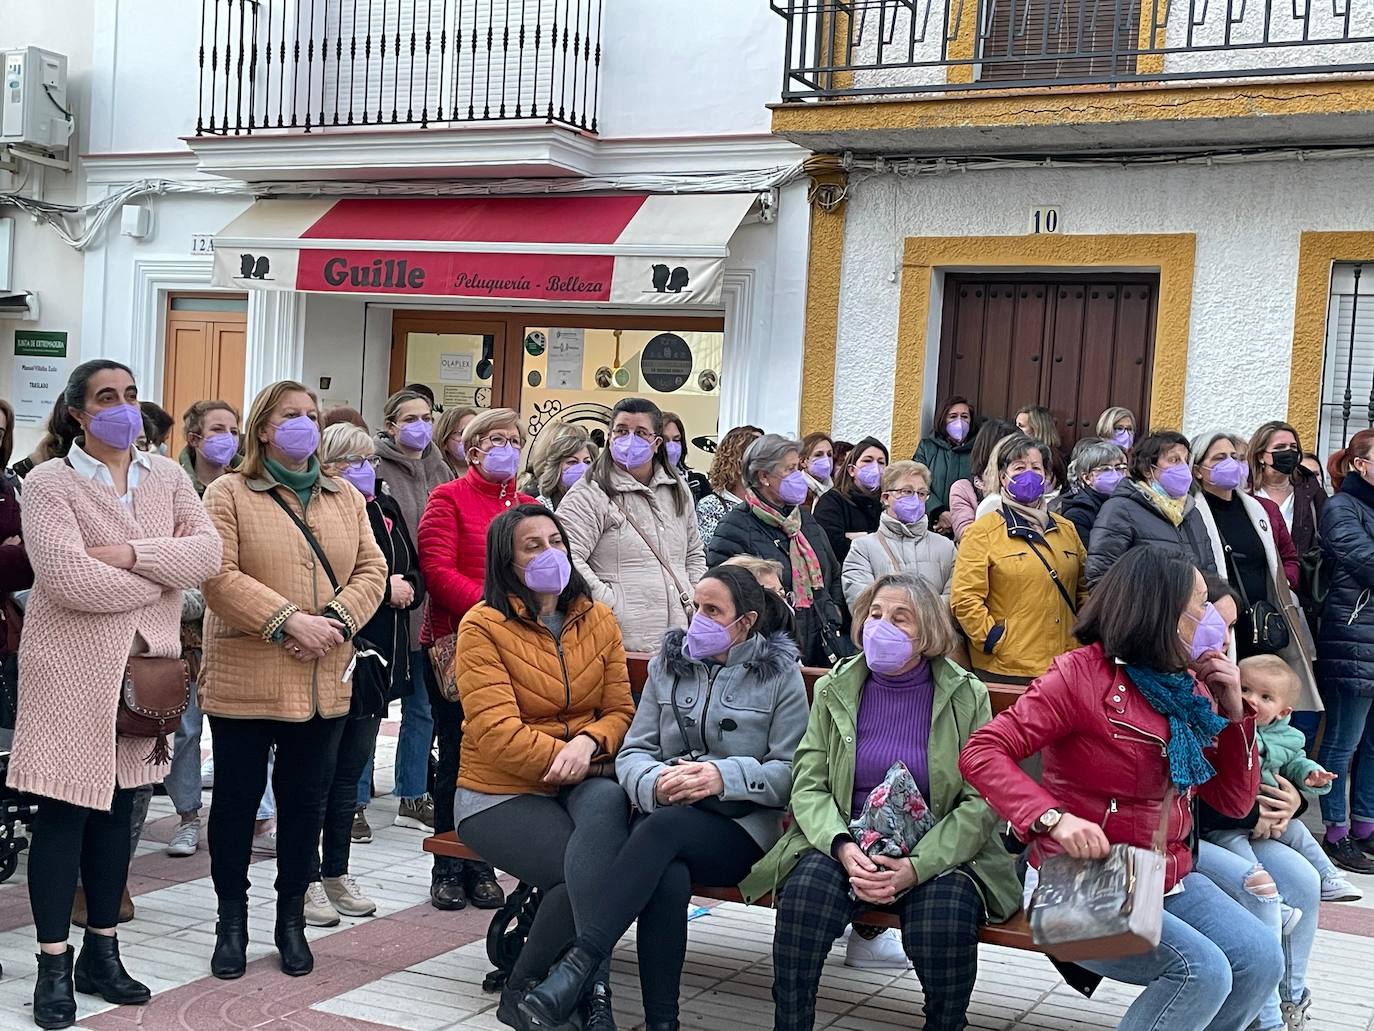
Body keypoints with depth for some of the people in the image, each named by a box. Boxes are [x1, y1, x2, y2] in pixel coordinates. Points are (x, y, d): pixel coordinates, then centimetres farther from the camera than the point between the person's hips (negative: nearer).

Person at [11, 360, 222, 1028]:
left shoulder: (167, 477, 8)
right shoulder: (49, 482, -7)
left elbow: (208, 551, -5)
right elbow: (68, 578, -21)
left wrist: (129, 554, -18)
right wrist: (165, 572, -11)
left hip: (145, 661, 5)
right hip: (71, 664, -5)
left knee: (117, 807, 12)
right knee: (64, 810, -1)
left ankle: (102, 953, 22)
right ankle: (54, 966, 8)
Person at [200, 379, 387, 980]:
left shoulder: (345, 498, 13)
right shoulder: (229, 494, -1)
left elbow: (371, 570, 6)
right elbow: (219, 577, -12)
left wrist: (337, 619, -12)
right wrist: (287, 621, -20)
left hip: (323, 683, 4)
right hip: (245, 680, -4)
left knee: (306, 801, 10)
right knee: (237, 799, 6)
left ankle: (292, 919, 23)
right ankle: (232, 920, 20)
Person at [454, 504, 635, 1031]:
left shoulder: (598, 620, 9)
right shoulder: (483, 626, -6)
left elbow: (619, 710, 6)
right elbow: (496, 732, -14)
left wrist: (589, 743, -16)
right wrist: (566, 758, -18)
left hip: (582, 784, 4)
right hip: (501, 792, -3)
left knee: (608, 801, -34)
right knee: (589, 867, -28)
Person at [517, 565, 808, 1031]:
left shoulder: (780, 675, 4)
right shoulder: (669, 664, 15)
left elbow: (791, 773, -3)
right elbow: (633, 752, 10)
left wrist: (724, 776, -19)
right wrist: (654, 780, -15)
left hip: (741, 828, -2)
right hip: (664, 817, 3)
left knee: (664, 828, -36)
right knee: (668, 876, -35)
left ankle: (576, 965, -44)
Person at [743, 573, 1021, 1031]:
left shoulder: (966, 697, 0)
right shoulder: (834, 690, 8)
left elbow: (982, 801, -6)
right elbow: (808, 786, 3)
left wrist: (916, 866, -19)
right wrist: (843, 847, -18)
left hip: (939, 854, -1)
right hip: (846, 846, 2)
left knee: (944, 916, -33)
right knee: (804, 891, -29)